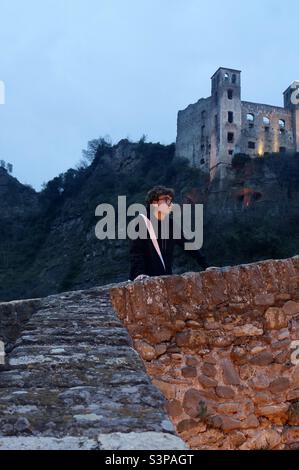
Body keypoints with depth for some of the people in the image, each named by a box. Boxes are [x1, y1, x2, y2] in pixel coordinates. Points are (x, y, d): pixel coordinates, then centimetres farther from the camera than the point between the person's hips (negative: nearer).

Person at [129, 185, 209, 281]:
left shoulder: (171, 224, 6)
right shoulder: (140, 222, -9)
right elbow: (136, 252, -15)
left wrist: (207, 267, 5)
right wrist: (139, 273, -29)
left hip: (166, 278, 6)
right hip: (146, 280, -5)